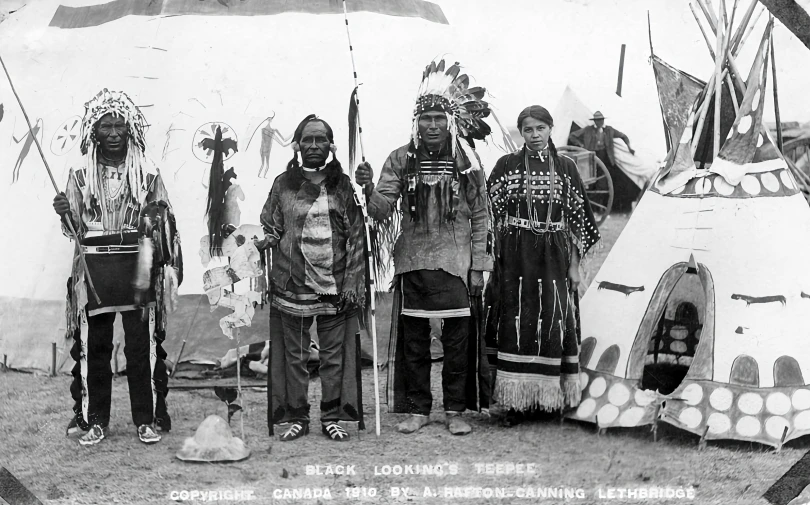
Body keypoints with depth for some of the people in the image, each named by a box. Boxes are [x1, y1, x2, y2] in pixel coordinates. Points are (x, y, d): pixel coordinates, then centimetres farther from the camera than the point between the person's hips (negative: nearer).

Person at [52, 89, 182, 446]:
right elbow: (76, 228, 6)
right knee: (92, 346, 3)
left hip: (138, 270, -1)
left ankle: (146, 419, 10)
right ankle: (94, 419, 14)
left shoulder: (147, 175, 5)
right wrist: (64, 213, -13)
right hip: (93, 271, 1)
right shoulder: (81, 176, 7)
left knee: (142, 346, 0)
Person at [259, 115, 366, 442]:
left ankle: (332, 417, 16)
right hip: (292, 285, 0)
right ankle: (296, 417, 16)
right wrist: (260, 240, -12)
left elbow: (357, 237, 2)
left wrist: (353, 283, -4)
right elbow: (272, 230, 10)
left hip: (335, 286, 0)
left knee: (334, 354, 6)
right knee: (294, 356, 6)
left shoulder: (343, 184, 5)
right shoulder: (283, 184, 6)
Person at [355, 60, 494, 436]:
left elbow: (480, 217, 3)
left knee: (457, 338, 4)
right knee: (413, 338, 7)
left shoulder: (467, 162, 0)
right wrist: (368, 188, -24)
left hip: (455, 263, -1)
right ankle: (418, 409, 19)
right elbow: (381, 210, -4)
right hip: (413, 262, 1)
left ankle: (455, 410, 16)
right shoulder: (401, 159, 1)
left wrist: (478, 266, -1)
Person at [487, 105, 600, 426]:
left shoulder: (565, 168, 7)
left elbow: (577, 219, 8)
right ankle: (514, 400, 3)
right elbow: (492, 214, 3)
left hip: (554, 258, 2)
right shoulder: (507, 165, 4)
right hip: (515, 257, -1)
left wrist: (575, 264, 3)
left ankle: (550, 396, 12)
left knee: (554, 323, 0)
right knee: (515, 323, -3)